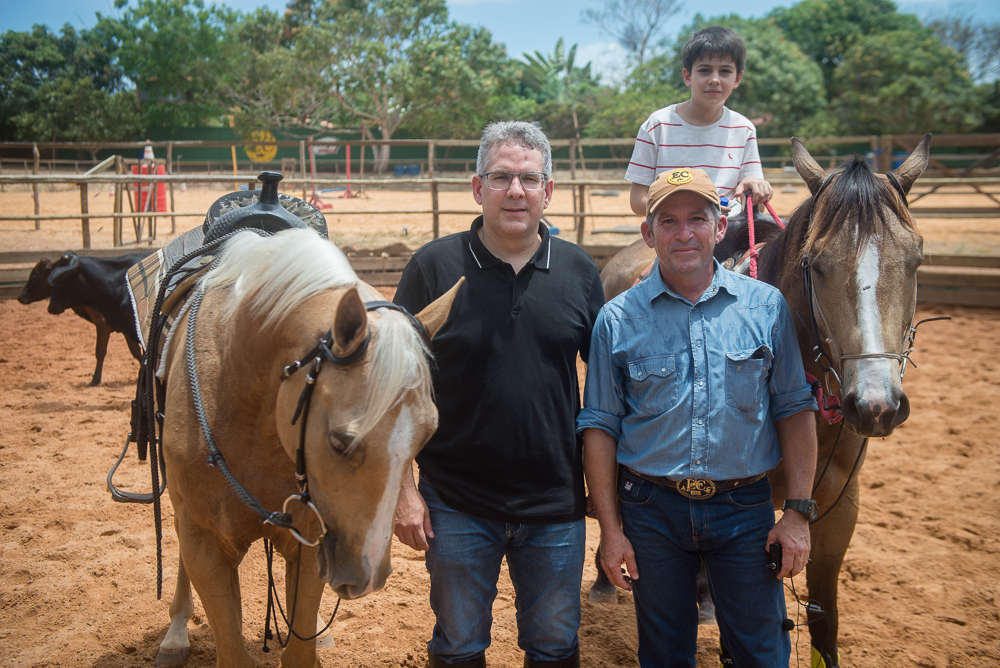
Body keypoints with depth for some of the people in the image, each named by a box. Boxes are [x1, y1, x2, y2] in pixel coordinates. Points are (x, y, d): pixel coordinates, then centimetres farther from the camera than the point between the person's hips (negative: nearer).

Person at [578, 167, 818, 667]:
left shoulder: (766, 307, -2)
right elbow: (599, 427, -2)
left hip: (745, 511, 0)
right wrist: (610, 529, -4)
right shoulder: (618, 319, -4)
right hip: (652, 510, 0)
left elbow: (794, 410, 1)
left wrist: (799, 511, -3)